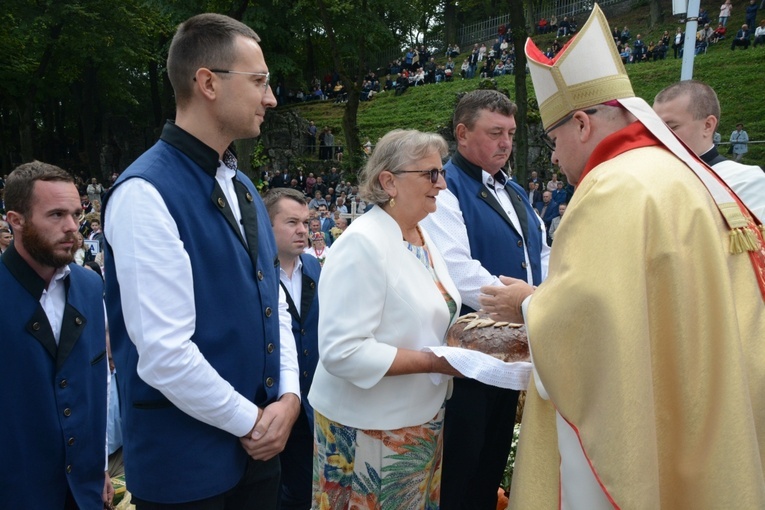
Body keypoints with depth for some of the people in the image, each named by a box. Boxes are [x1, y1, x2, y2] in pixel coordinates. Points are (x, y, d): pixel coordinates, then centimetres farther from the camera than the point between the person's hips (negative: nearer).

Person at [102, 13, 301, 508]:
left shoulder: (242, 186, 6)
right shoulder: (146, 193, -20)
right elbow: (164, 353, -24)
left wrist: (288, 395, -1)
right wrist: (250, 420, -12)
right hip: (186, 463, -7)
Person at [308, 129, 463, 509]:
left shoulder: (423, 239, 6)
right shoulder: (362, 244, -21)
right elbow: (343, 351, -26)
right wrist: (436, 361, -24)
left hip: (423, 417, 8)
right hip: (367, 429, -8)